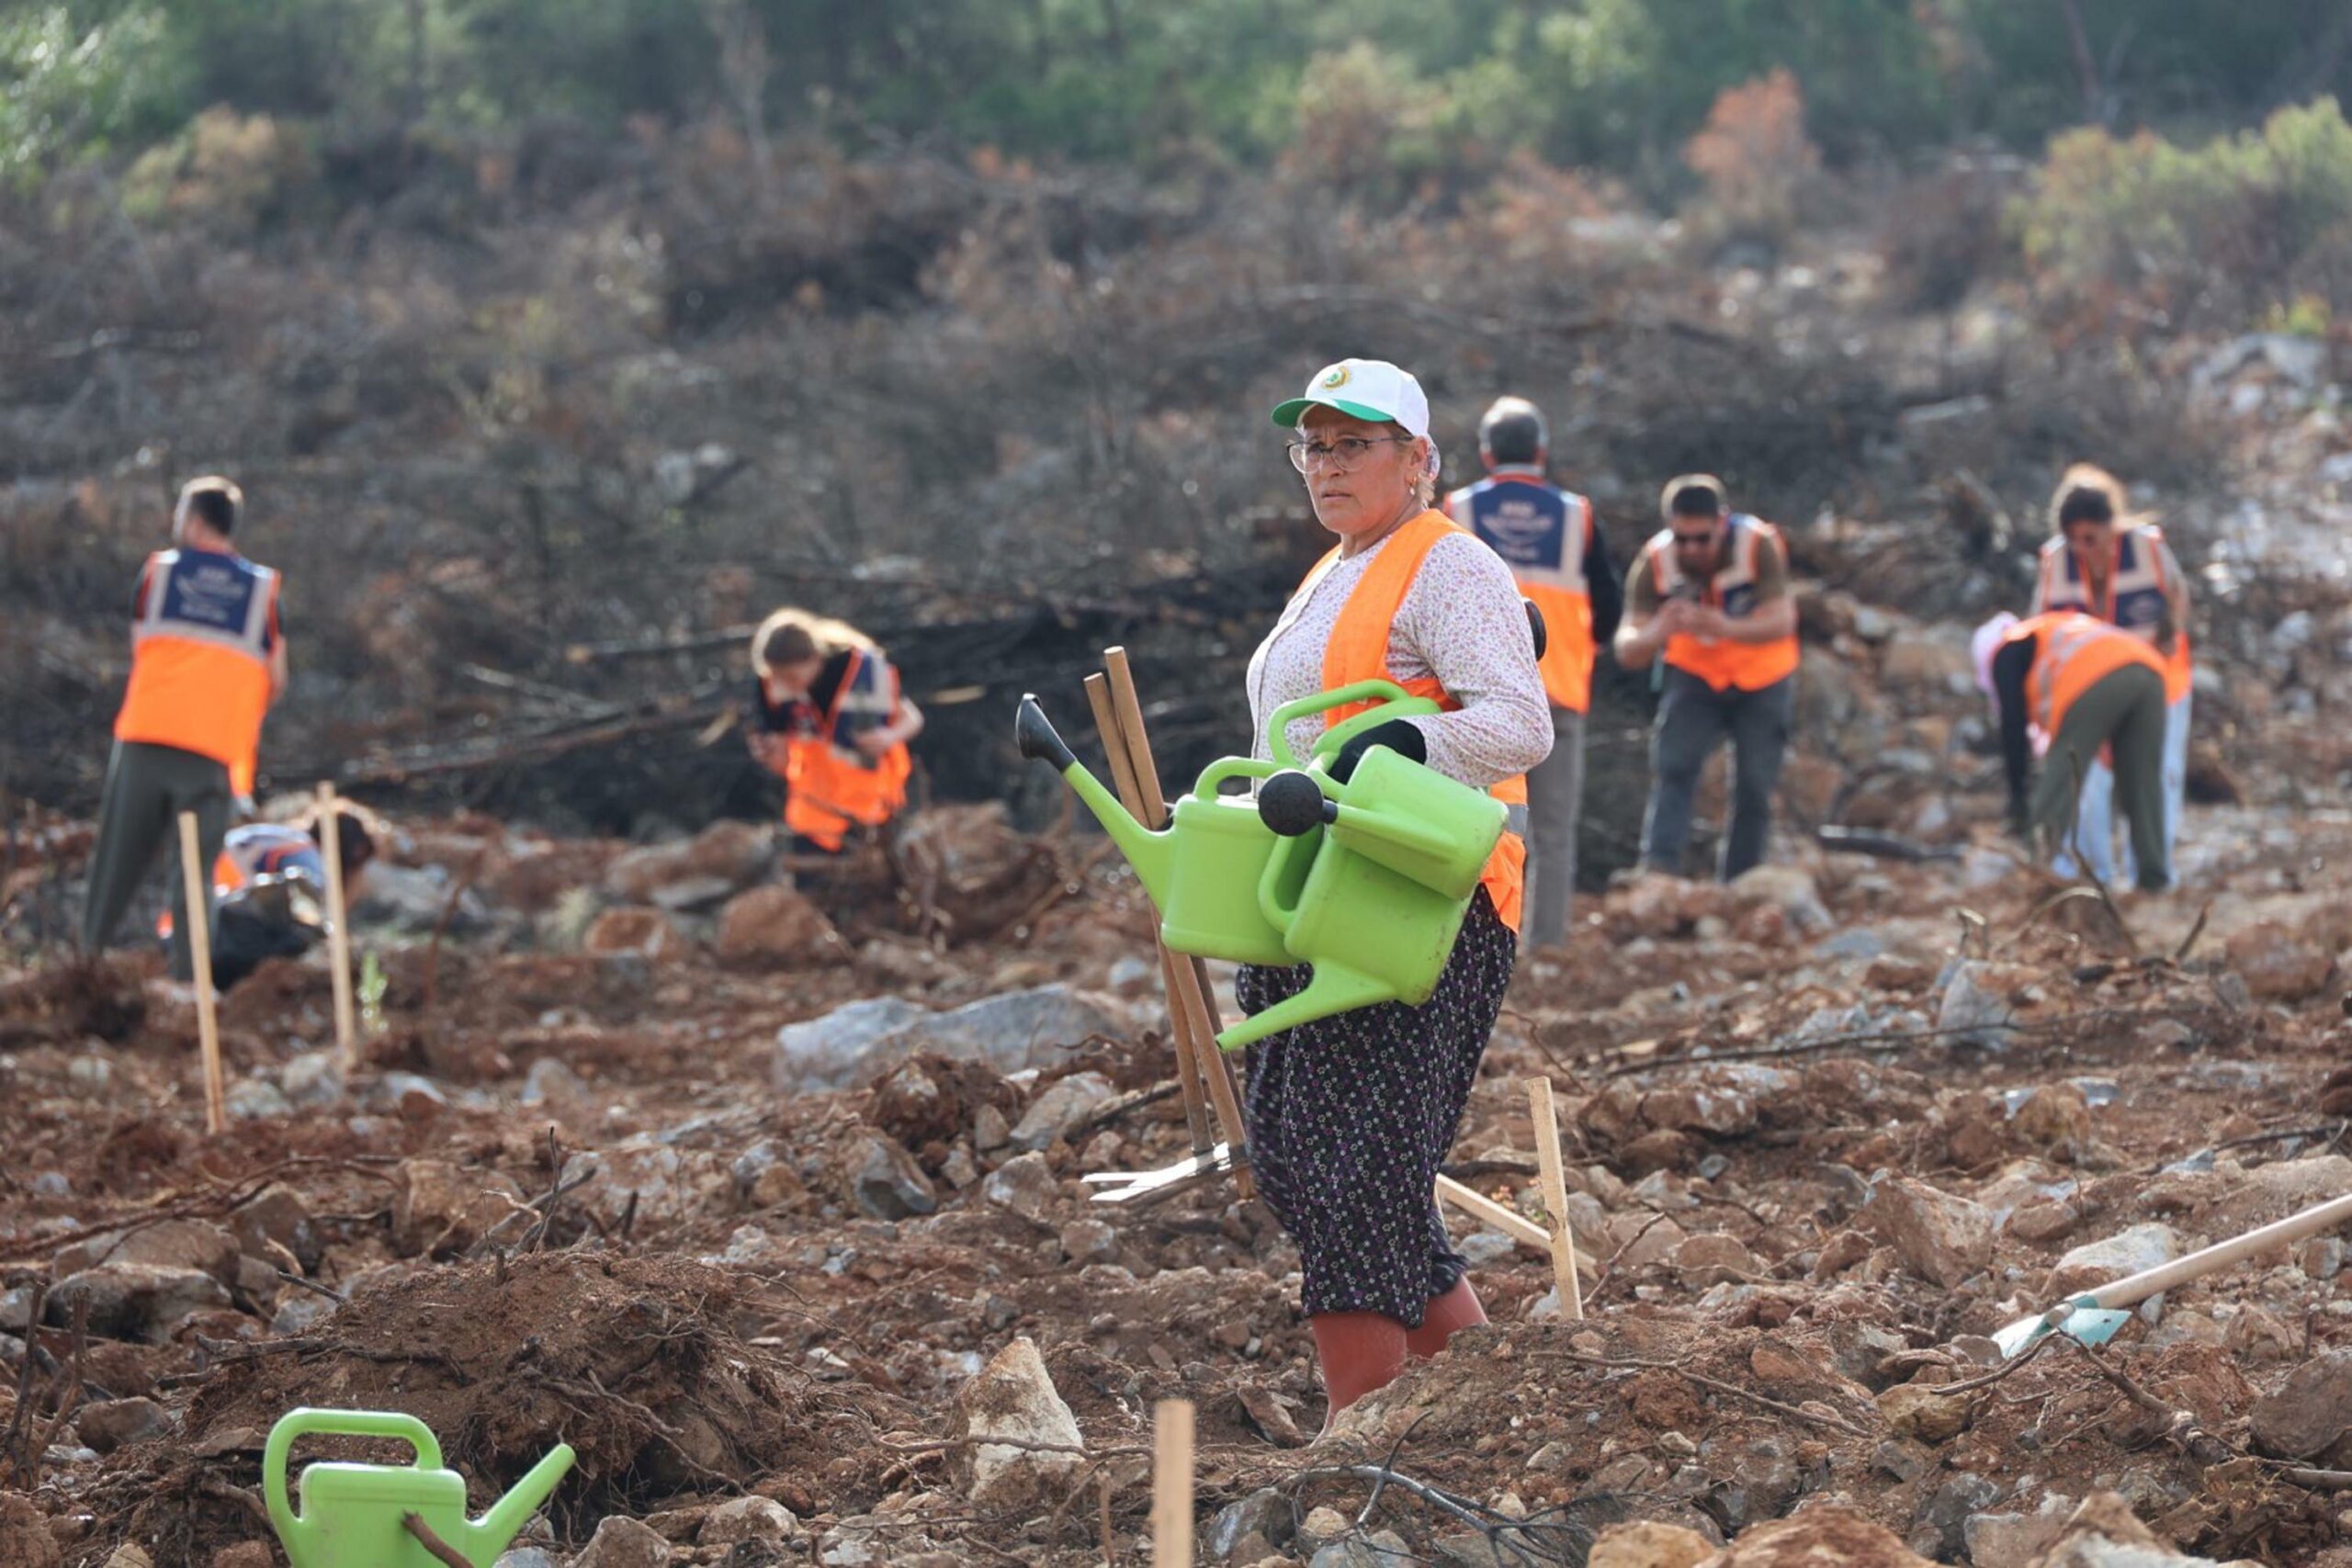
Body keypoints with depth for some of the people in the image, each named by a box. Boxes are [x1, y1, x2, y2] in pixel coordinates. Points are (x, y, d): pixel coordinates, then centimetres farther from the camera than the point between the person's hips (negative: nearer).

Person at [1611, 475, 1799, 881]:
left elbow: (1780, 623, -34)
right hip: (1693, 676, 1)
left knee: (1754, 787, -5)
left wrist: (1726, 628, -53)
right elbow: (1627, 652, -23)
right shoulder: (1655, 562, -19)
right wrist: (1658, 633, -48)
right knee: (1673, 767, -20)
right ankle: (1659, 869, -32)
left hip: (1763, 679, 0)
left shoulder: (1760, 545, -24)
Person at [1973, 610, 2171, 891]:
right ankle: (2155, 875, 16)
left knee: (2059, 784, 1)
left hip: (2095, 684, -7)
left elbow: (2013, 724, 11)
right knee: (2143, 782, 16)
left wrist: (2017, 797, 13)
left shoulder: (2007, 650, 22)